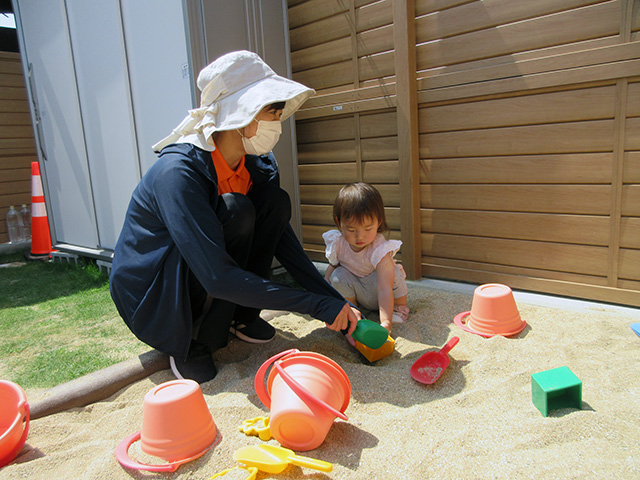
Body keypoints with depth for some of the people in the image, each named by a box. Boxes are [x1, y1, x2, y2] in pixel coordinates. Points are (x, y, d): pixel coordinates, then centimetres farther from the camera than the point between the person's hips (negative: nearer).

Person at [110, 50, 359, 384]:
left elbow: (284, 242, -4)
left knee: (277, 202, -13)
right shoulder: (179, 171, -32)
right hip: (151, 301, -6)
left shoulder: (258, 164, -9)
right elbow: (218, 276, -37)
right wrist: (319, 307, -34)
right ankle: (192, 344, -13)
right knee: (235, 209, -30)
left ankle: (241, 316, -1)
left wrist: (337, 303, -12)